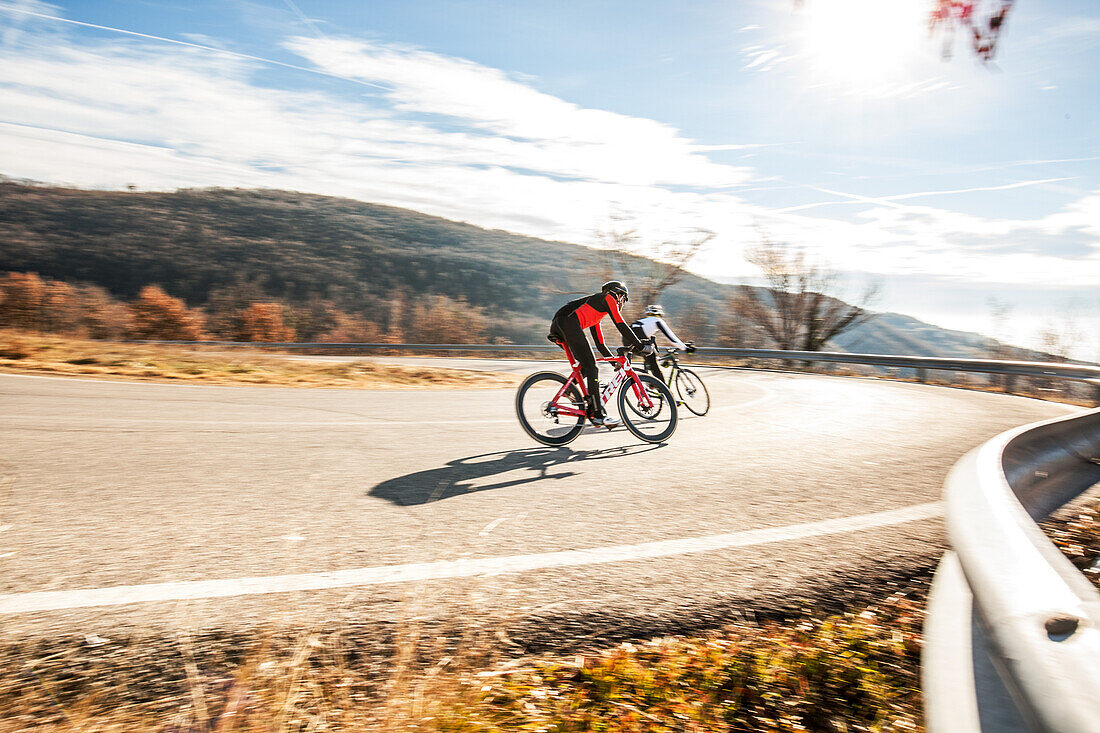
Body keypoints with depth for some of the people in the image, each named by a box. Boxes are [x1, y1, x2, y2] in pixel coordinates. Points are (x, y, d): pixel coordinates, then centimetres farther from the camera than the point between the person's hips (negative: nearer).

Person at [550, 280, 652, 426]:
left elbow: (600, 344, 37)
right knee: (591, 367, -7)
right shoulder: (608, 298, 13)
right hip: (568, 323, -9)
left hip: (557, 326, 9)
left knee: (585, 367, 17)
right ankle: (598, 414, -7)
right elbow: (621, 325, 2)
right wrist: (641, 346, 5)